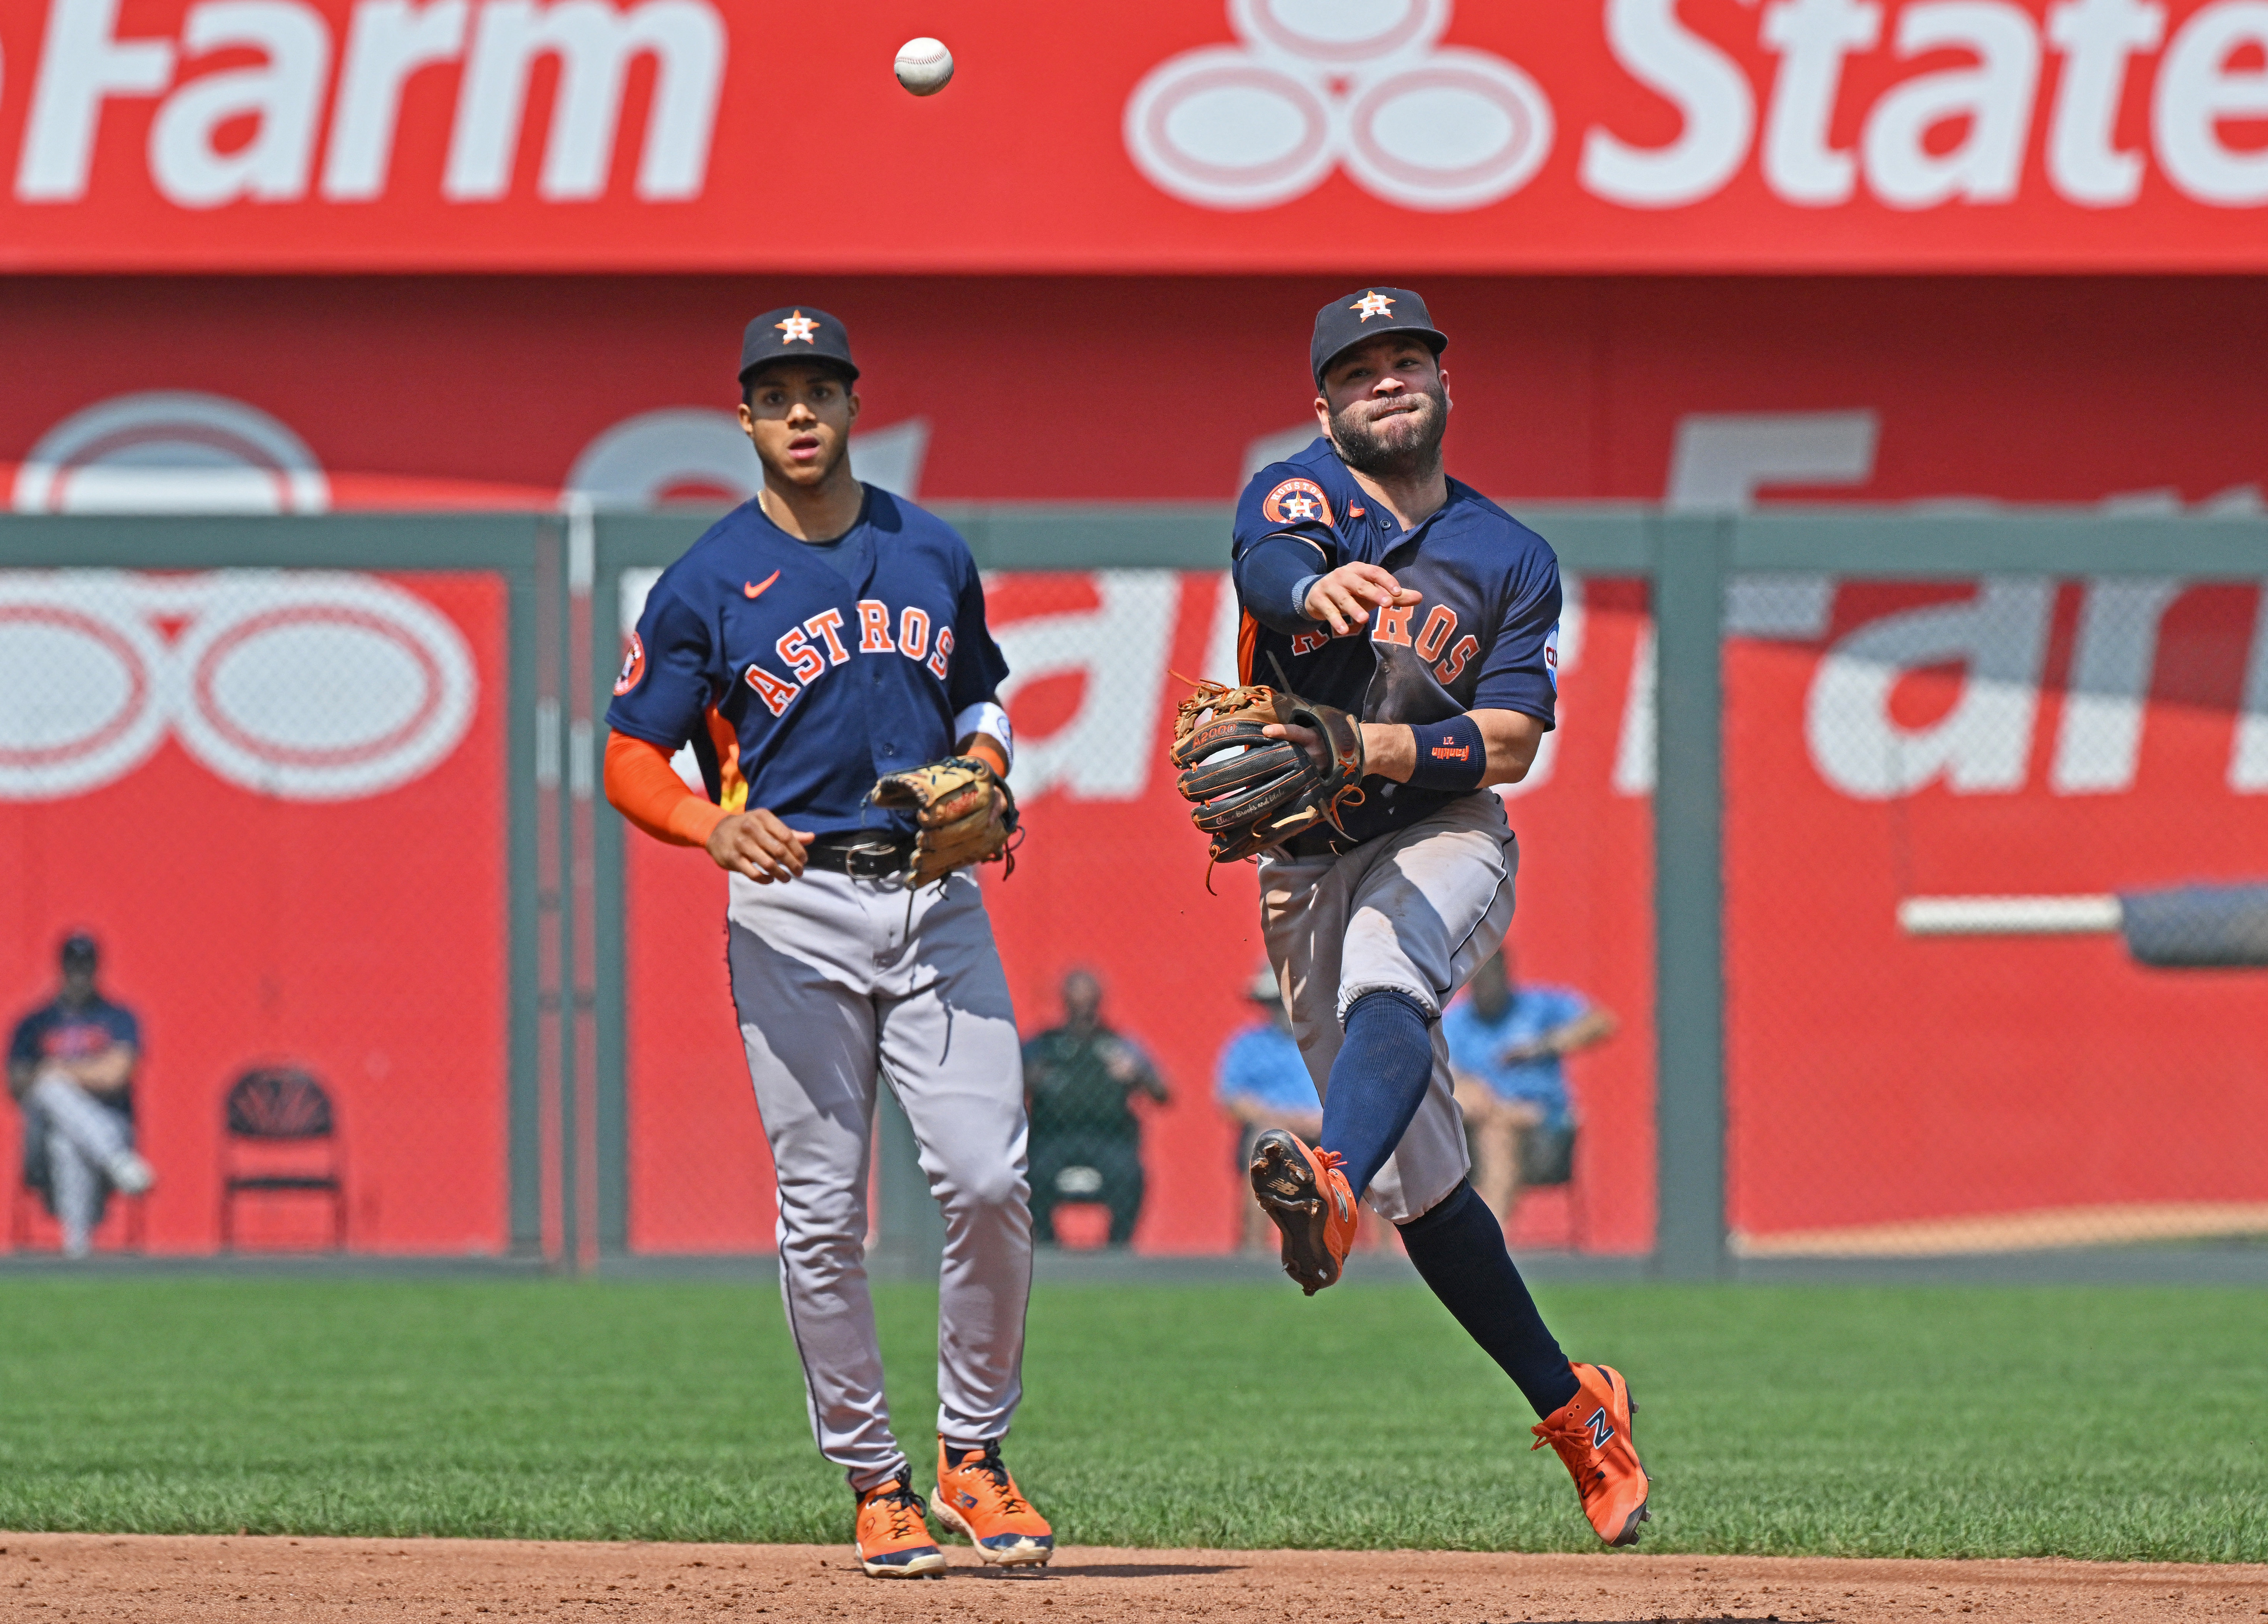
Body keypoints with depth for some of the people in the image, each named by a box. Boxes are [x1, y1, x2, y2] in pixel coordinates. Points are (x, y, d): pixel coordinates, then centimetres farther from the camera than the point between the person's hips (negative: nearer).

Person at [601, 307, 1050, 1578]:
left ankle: (975, 1455, 6)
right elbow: (632, 760, 2)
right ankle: (875, 1483, 10)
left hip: (937, 896, 2)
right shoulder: (705, 586, 0)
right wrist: (717, 826, -18)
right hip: (795, 909, -2)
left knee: (989, 1180, -10)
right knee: (823, 1214, -2)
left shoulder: (935, 555, 11)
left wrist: (986, 780, 2)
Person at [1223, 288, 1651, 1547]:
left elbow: (1507, 744, -2)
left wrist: (1370, 750, -21)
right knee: (1422, 1184, 3)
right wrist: (1318, 591, -46)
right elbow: (1265, 566, -20)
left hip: (1442, 840, -2)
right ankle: (1573, 1411, 14)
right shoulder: (1298, 492, 6)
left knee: (1385, 993, -37)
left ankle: (1334, 1189, -67)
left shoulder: (1514, 556, 10)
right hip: (1307, 865, 2)